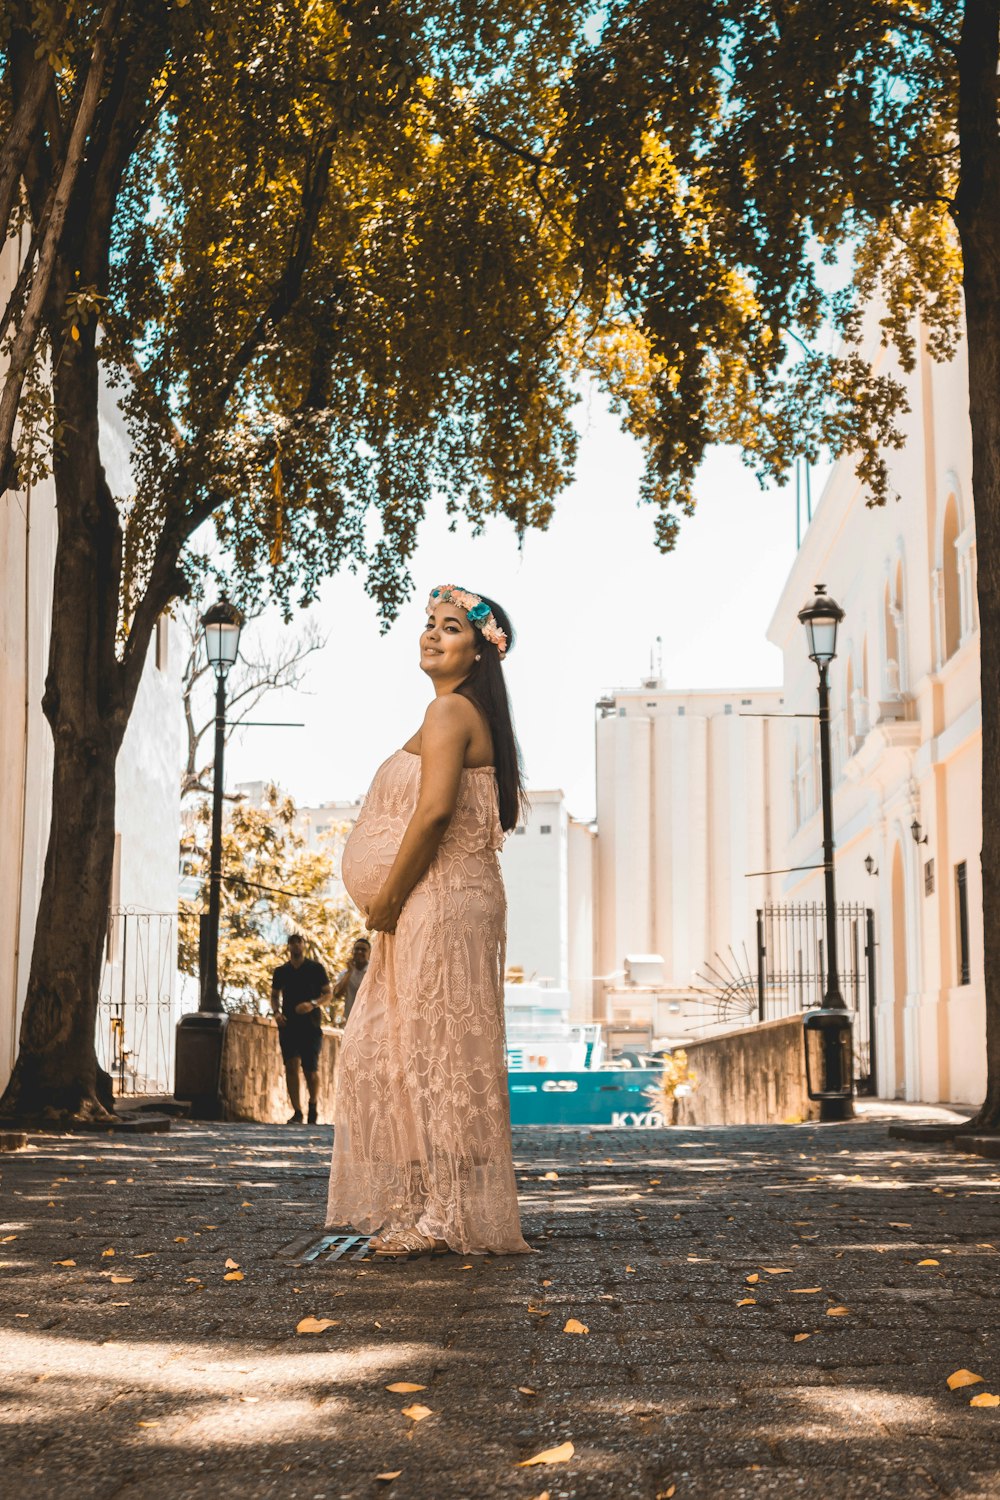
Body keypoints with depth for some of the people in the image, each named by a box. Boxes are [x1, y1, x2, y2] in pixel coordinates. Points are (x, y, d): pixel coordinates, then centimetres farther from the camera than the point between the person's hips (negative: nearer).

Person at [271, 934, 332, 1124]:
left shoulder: (316, 968, 4)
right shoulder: (281, 971, 12)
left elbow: (327, 994, 3)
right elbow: (274, 995, 20)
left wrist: (313, 1004, -15)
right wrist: (276, 1012, 0)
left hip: (310, 1024, -2)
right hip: (288, 1024, 2)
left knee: (311, 1069, -4)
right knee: (291, 1067, -7)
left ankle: (313, 1106, 22)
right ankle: (297, 1112, -4)